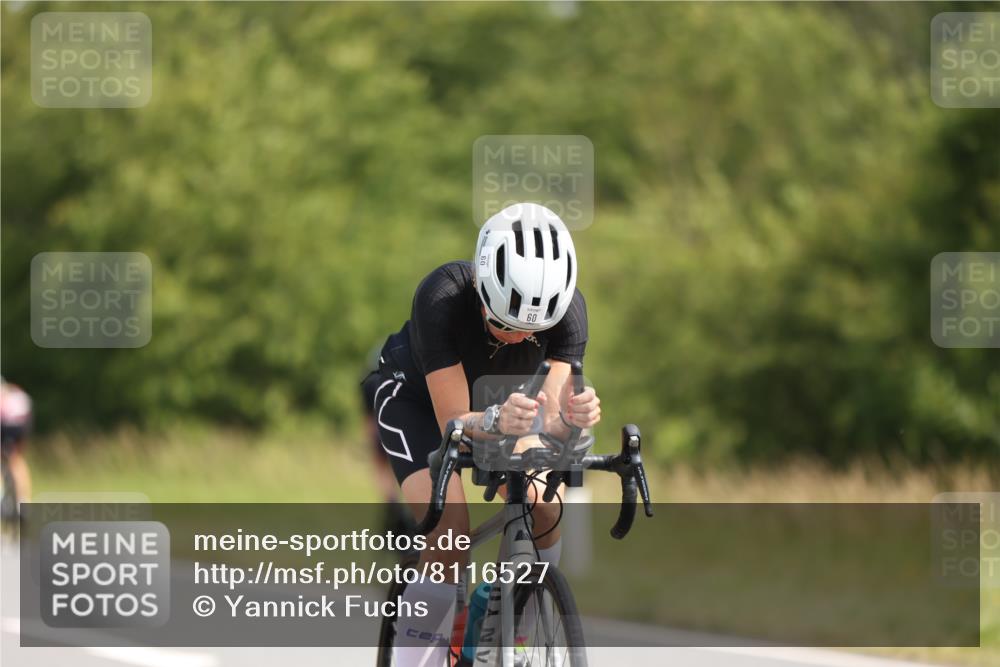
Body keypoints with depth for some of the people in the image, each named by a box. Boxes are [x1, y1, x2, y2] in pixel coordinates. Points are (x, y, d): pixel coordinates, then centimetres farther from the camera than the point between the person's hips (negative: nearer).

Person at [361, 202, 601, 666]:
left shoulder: (567, 306, -30)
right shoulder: (441, 298, -39)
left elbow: (549, 420, -33)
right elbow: (454, 423, -37)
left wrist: (569, 417, -56)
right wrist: (496, 421, -58)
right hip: (416, 395, -4)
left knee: (542, 511, -17)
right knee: (449, 531, -26)